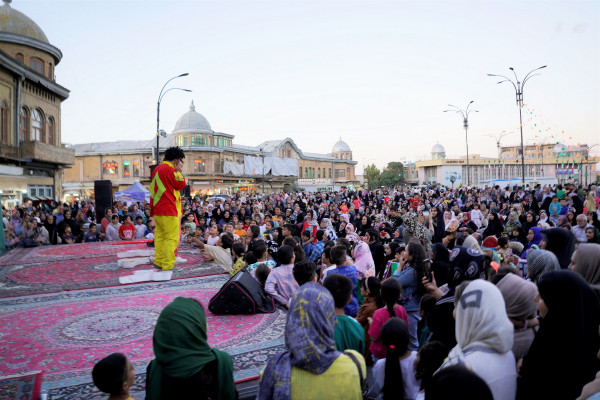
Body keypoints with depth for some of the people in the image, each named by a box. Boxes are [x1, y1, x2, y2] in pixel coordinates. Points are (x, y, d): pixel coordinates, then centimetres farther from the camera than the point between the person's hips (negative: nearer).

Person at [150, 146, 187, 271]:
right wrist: (178, 172, 7)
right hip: (168, 210, -10)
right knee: (172, 238, -5)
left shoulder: (157, 169, 17)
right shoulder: (169, 169, -14)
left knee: (160, 235, 15)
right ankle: (168, 265, -5)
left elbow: (152, 188, 22)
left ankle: (158, 262, 21)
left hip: (157, 209, 10)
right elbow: (181, 184, -9)